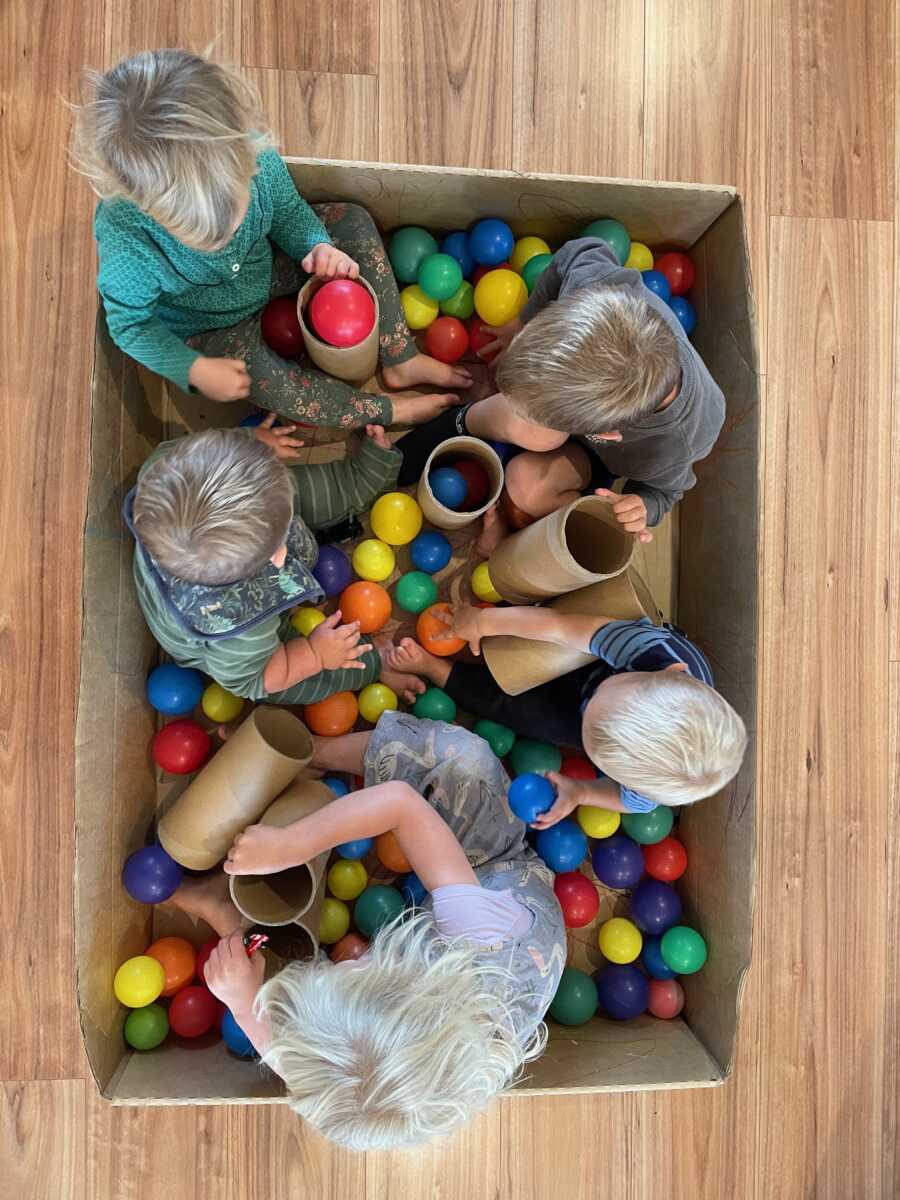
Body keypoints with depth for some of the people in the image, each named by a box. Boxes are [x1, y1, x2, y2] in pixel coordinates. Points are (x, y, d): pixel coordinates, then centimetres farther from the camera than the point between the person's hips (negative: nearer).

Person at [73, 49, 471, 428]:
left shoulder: (251, 152, -28)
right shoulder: (125, 240, -37)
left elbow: (288, 209, -6)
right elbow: (129, 322, -20)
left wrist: (319, 246, -26)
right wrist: (194, 370, -30)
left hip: (265, 261, 5)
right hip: (207, 327, -4)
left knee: (354, 222, -7)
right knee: (259, 377, -33)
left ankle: (400, 360, -1)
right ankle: (389, 410, -14)